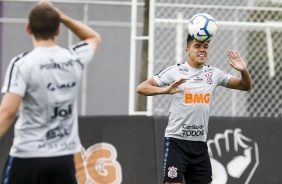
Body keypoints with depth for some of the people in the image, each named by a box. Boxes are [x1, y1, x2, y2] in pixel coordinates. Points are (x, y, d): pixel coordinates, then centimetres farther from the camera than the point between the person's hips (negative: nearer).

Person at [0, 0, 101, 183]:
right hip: (64, 157, 4)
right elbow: (94, 38, 26)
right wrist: (61, 16, 18)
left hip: (28, 156, -4)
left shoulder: (22, 63, -11)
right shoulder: (75, 58, 3)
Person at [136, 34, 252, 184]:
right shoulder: (175, 71, -5)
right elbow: (141, 88, -9)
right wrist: (165, 90, -28)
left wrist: (243, 70, -10)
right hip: (177, 140, -5)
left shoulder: (214, 74, 7)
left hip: (200, 143, 5)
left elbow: (245, 86, 13)